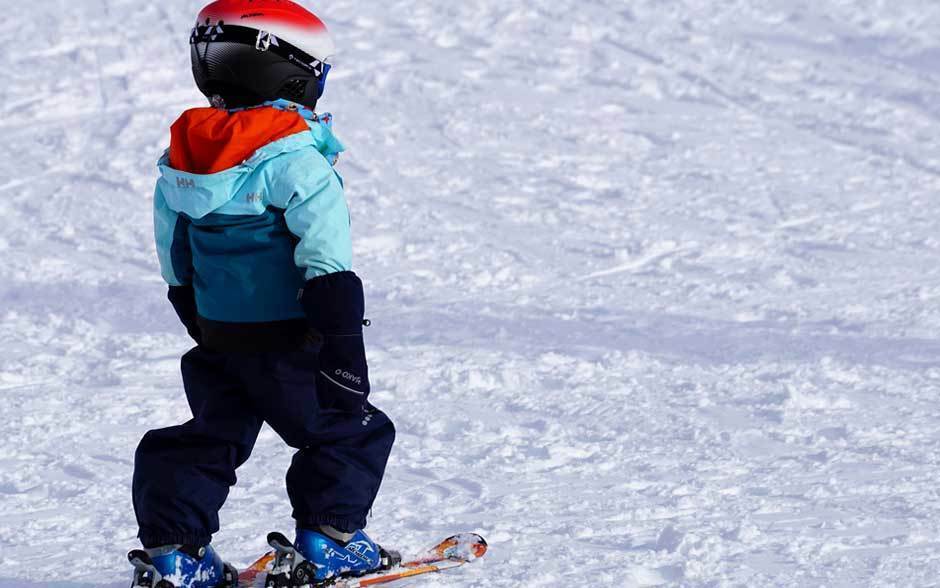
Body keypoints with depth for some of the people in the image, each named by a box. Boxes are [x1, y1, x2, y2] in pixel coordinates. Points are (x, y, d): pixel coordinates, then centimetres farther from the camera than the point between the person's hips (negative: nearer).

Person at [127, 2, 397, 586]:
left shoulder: (184, 158, 5)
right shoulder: (297, 162, -18)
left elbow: (177, 265, 15)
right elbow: (326, 268, -21)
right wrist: (342, 350, -18)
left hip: (217, 341, 7)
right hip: (287, 344, -7)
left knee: (210, 437, 19)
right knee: (350, 431, 10)